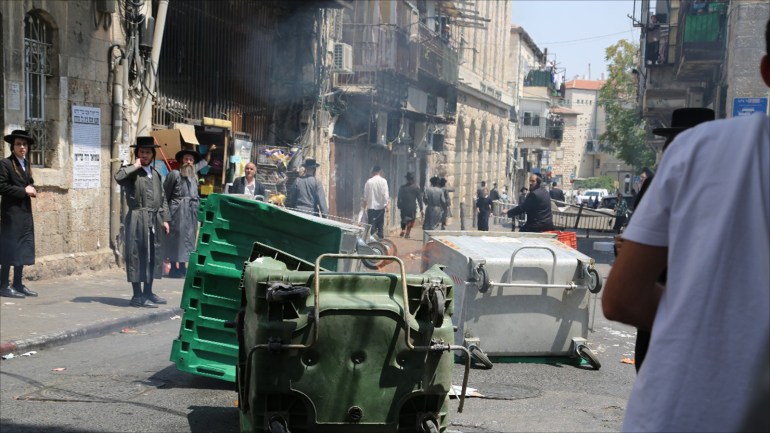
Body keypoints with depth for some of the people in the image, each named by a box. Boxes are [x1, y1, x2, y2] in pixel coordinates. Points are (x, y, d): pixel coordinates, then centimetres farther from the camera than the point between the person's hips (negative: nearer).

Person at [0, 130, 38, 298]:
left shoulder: (26, 165, 17)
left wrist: (32, 190, 4)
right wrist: (23, 191, -16)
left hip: (25, 212, 8)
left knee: (23, 249, 9)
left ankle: (18, 284, 15)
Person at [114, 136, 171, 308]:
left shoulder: (155, 173, 18)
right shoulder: (131, 172, -2)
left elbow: (162, 198, 20)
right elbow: (119, 177, -26)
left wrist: (165, 218, 13)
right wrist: (135, 166, -13)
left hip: (154, 221, 7)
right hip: (137, 220, -7)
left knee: (153, 255, 12)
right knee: (137, 255, -5)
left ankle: (148, 292, 23)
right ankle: (137, 296, 0)